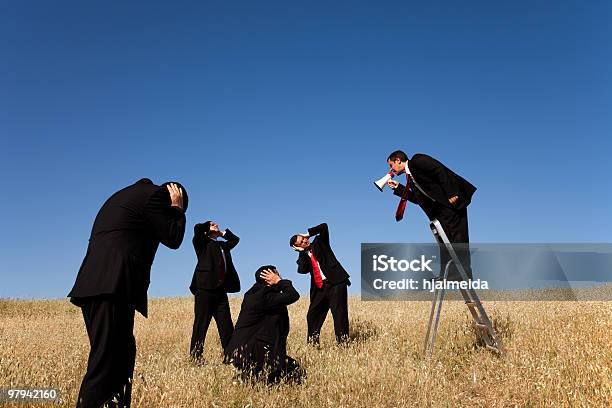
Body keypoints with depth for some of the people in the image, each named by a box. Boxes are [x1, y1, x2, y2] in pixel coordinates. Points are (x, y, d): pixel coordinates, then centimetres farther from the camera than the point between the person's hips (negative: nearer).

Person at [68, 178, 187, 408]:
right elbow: (173, 238, 2)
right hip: (113, 285, -10)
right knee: (105, 362, -11)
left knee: (122, 355, 13)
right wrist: (177, 208, 16)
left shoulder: (128, 194, 29)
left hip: (94, 285, 10)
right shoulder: (154, 194, 2)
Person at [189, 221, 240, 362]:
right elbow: (197, 228, -11)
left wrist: (222, 233, 26)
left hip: (221, 290, 6)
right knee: (201, 324, -5)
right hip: (205, 288, -6)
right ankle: (195, 357, -2)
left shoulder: (222, 245, 24)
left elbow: (235, 239, 39)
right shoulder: (202, 243, 7)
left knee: (226, 326, 3)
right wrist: (209, 227, 8)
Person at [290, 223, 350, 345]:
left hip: (336, 282, -4)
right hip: (320, 288, 4)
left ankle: (342, 341, -6)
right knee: (312, 315, 5)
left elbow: (324, 227, -5)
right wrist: (303, 252, -6)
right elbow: (302, 270, -9)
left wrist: (308, 233, 0)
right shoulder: (302, 256, 11)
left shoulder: (319, 242, 9)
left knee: (339, 312, -8)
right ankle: (313, 343, 17)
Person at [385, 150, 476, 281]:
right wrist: (398, 187, 16)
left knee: (457, 238, -13)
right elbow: (418, 199, 17)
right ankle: (448, 276, 7)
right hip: (441, 209, 10)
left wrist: (451, 193, -23)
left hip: (452, 200, -10)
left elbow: (441, 171, -17)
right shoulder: (410, 177, 20)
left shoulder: (417, 160, -7)